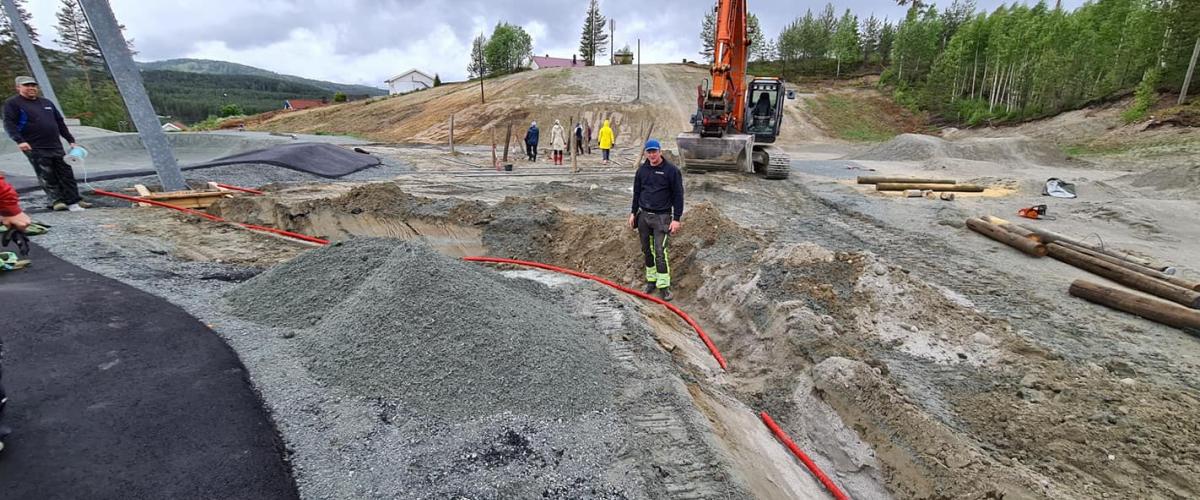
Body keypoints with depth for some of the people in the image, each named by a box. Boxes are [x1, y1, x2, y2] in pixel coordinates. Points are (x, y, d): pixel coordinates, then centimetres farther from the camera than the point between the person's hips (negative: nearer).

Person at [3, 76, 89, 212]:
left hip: (56, 146, 5)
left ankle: (74, 200, 4)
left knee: (66, 174, 2)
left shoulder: (46, 102, 18)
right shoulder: (12, 103, 2)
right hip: (35, 149, -5)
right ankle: (57, 201, -1)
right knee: (47, 177, -4)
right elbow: (9, 124, -6)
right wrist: (19, 140, -20)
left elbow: (60, 123, 21)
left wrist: (71, 140, 16)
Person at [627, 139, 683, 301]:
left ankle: (664, 285, -1)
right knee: (647, 250, 10)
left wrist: (676, 219, -10)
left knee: (660, 251, -10)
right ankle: (651, 280, 24)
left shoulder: (671, 170, -6)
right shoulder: (642, 169, 8)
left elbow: (678, 195, -6)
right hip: (643, 215, 5)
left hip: (661, 217, -5)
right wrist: (633, 213, 14)